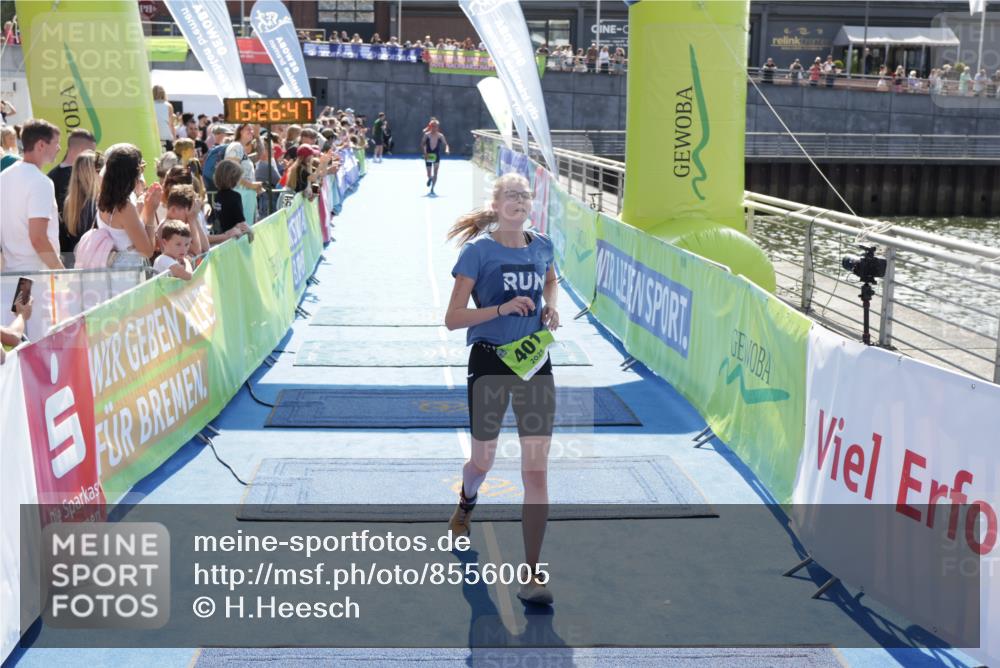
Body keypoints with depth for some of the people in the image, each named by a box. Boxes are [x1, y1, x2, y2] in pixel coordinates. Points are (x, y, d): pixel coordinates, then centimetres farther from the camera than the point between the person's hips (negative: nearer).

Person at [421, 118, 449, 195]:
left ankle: (432, 189, 2)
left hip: (436, 156, 0)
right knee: (429, 174, 6)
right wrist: (425, 153, -15)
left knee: (435, 173, -6)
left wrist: (447, 149, -22)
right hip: (428, 156, 0)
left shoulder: (440, 136, -5)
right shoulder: (426, 135, -6)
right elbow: (422, 144, -2)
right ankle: (430, 178, 44)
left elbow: (446, 144, 0)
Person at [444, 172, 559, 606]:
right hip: (489, 362, -2)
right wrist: (503, 308, -22)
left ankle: (532, 575, -1)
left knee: (536, 470, -6)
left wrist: (551, 307, 8)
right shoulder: (478, 251, -8)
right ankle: (466, 503, 53)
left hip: (535, 362, 3)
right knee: (483, 462, 14)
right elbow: (452, 319, -11)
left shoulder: (541, 246, 5)